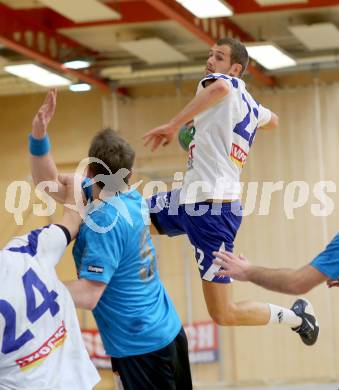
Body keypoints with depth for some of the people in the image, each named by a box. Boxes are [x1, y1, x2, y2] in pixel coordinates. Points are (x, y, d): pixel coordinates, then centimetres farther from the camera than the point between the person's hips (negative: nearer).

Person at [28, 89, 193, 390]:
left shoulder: (106, 221, -24)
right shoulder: (129, 196, 1)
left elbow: (88, 295, -27)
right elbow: (49, 183, 9)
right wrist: (39, 136, -5)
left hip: (143, 349, -9)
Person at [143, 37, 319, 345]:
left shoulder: (228, 84, -9)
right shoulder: (251, 106, 14)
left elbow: (219, 88, -37)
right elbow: (272, 120, 39)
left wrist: (174, 125, -31)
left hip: (212, 210, -9)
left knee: (224, 314, -3)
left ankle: (295, 317, 16)